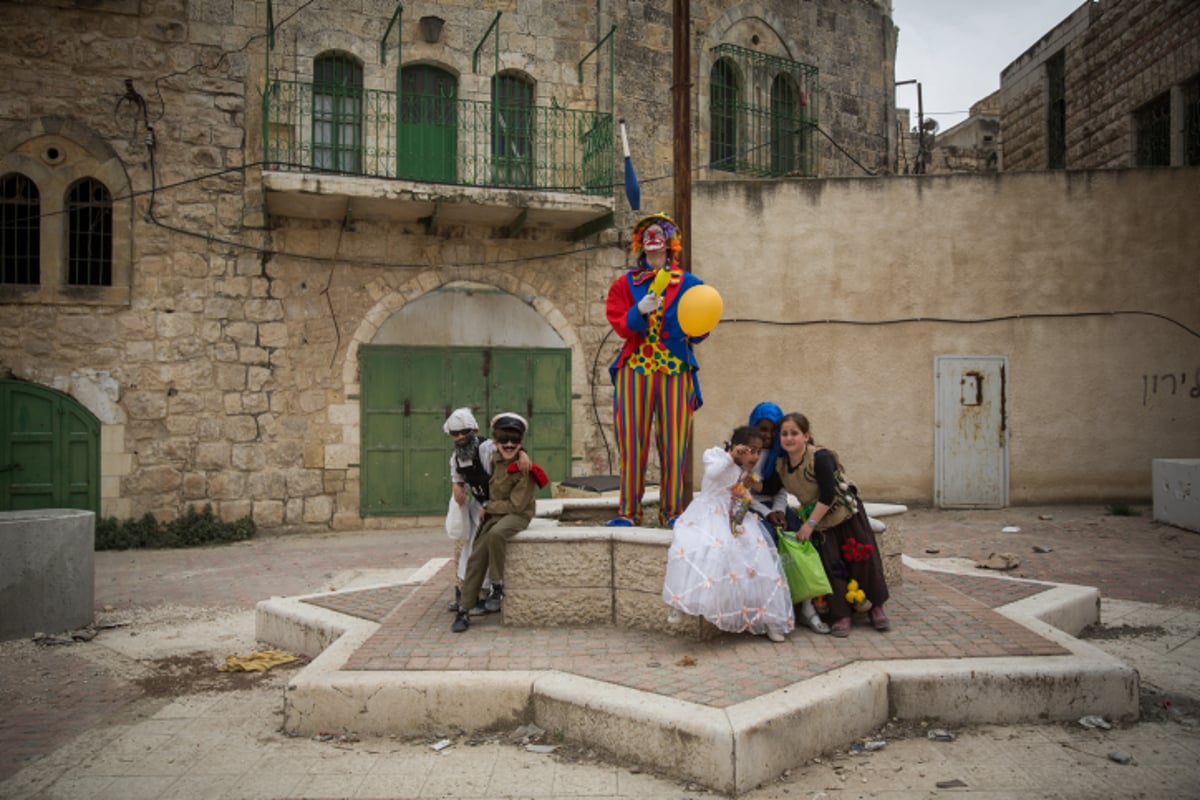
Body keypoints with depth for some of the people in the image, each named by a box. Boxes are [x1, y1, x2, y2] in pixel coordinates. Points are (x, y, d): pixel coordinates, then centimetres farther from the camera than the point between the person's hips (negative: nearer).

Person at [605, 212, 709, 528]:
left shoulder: (687, 283, 12)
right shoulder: (625, 283, 14)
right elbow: (619, 323, 3)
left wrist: (694, 329, -10)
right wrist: (639, 312, -15)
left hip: (676, 370, 0)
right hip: (635, 369, 0)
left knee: (674, 442, -1)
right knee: (632, 442, -2)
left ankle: (672, 511, 7)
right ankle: (628, 511, 4)